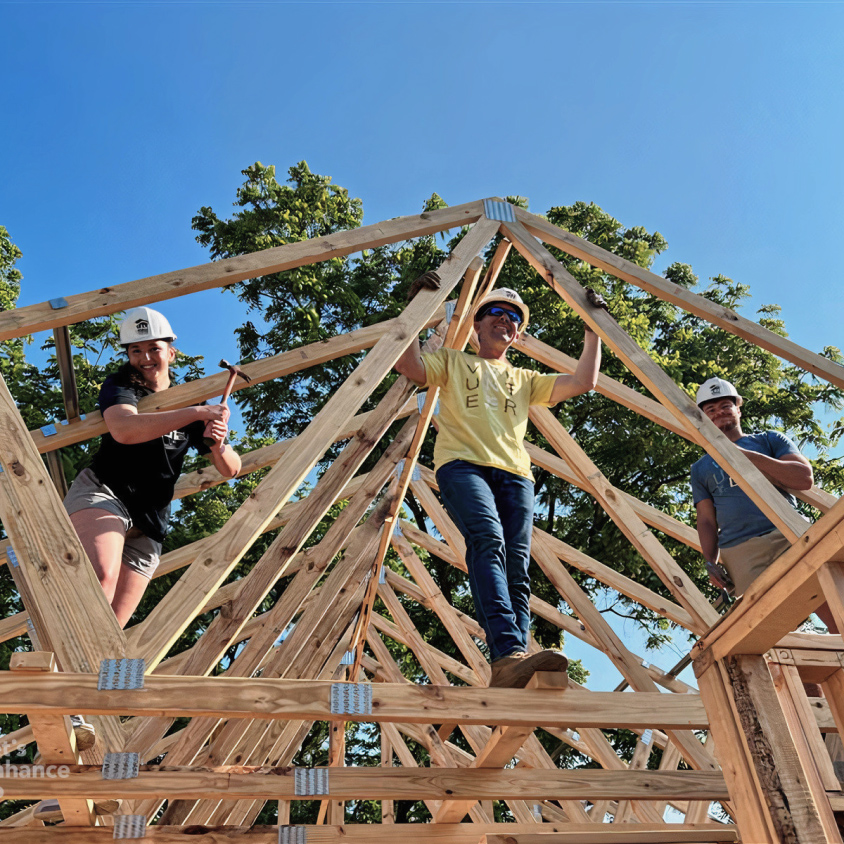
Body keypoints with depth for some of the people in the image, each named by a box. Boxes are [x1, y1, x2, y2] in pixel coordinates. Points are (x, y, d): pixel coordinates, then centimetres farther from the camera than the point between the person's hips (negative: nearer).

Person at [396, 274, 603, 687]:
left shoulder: (524, 379, 35)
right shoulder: (452, 362, 28)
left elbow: (583, 381, 25)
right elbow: (408, 364, 9)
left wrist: (593, 330, 25)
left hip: (514, 473, 4)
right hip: (462, 465, -4)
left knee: (517, 569, -15)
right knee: (488, 540, -32)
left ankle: (513, 665, -23)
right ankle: (507, 655, -46)